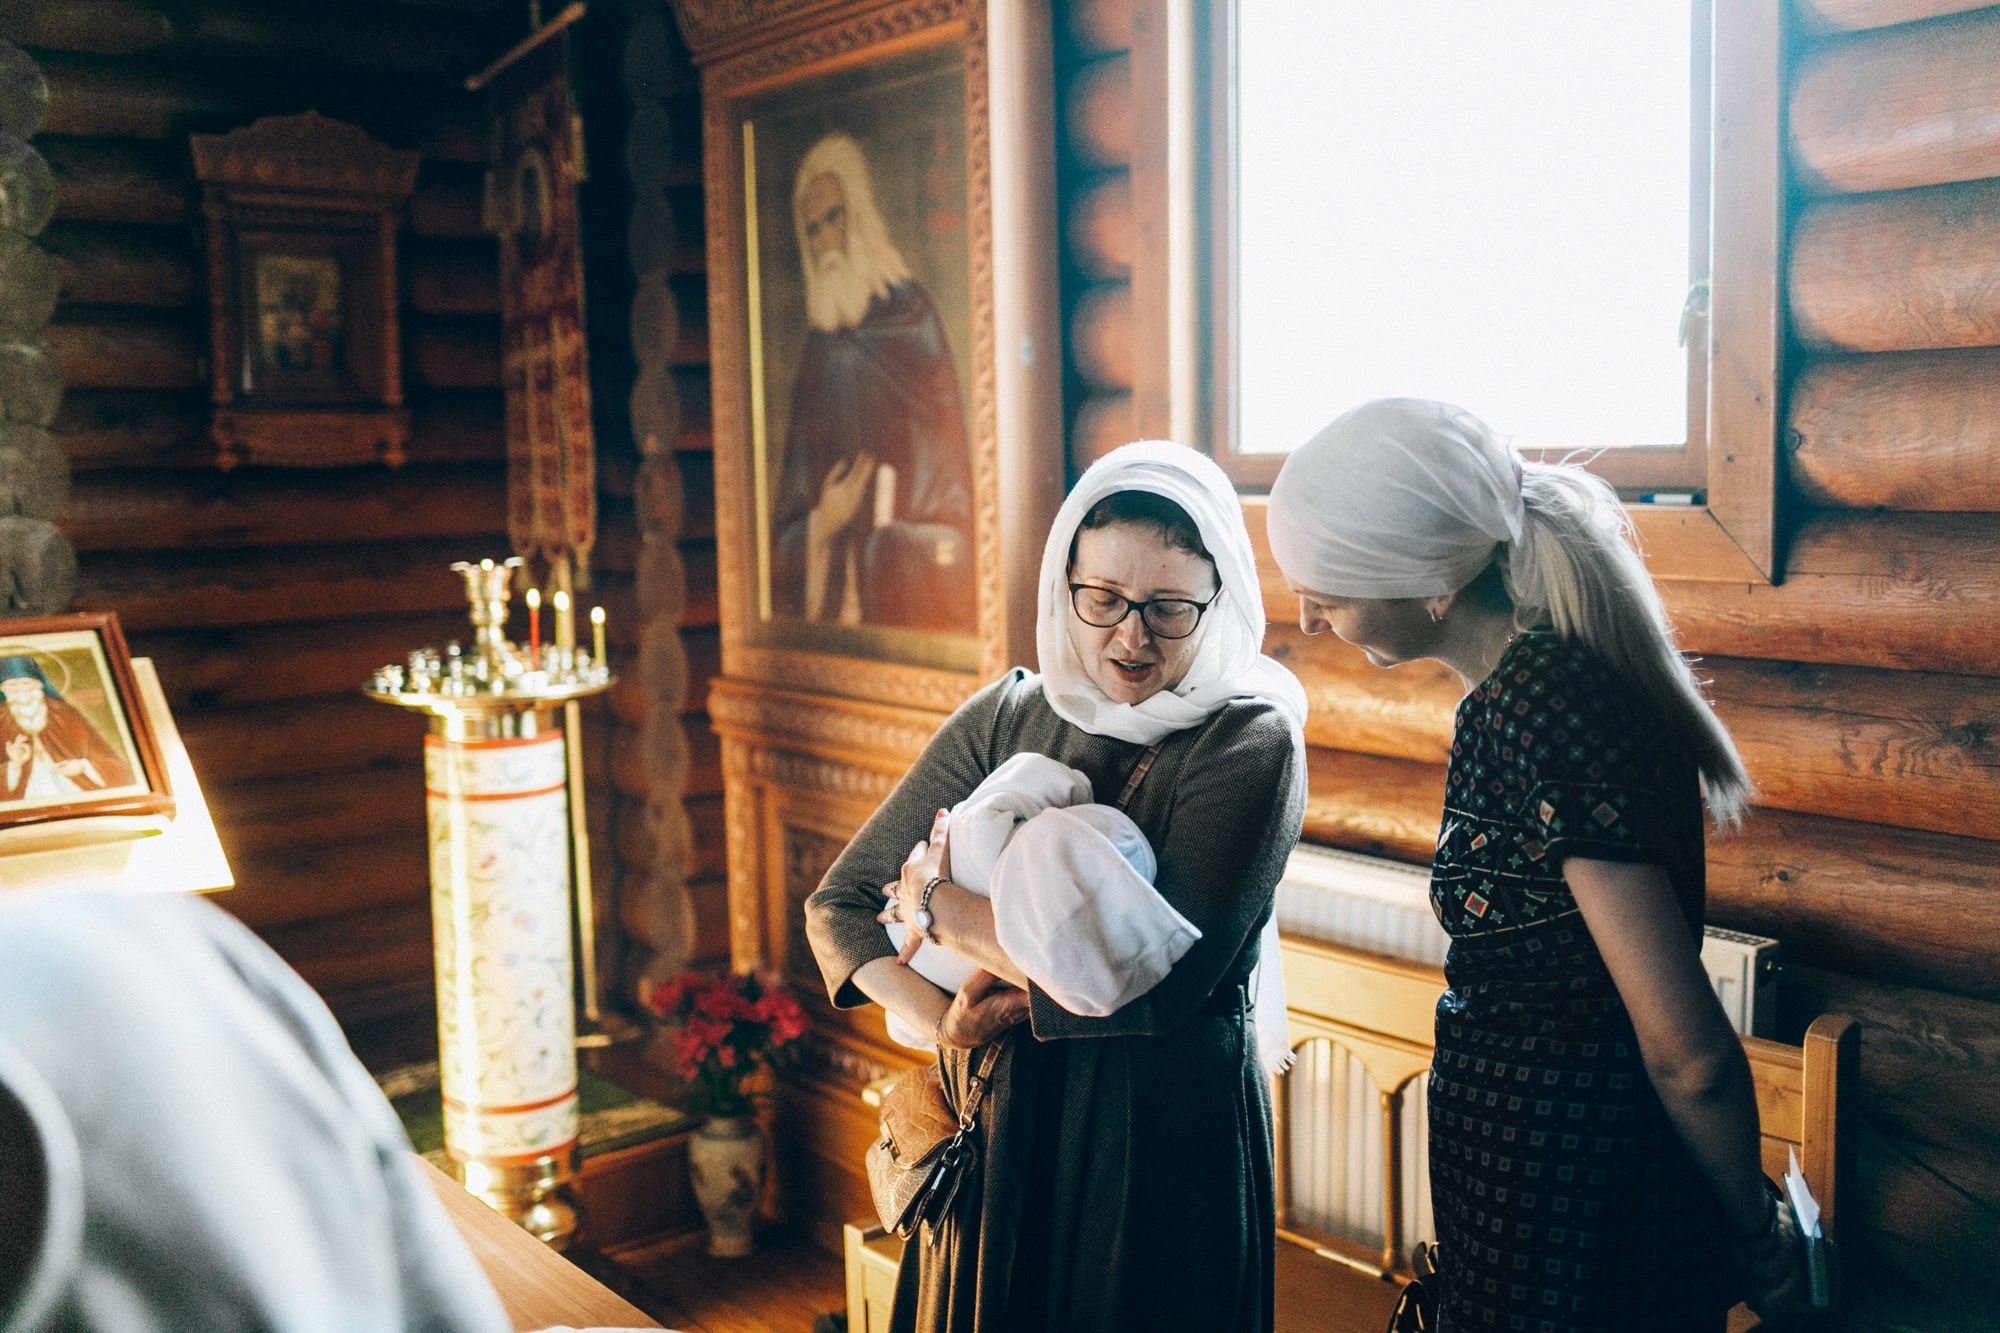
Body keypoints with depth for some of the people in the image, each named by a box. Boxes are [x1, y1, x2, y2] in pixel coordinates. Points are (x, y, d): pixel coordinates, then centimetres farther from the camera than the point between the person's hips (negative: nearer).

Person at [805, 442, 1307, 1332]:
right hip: (999, 1124, 4)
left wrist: (944, 909, -14)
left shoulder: (1253, 743, -14)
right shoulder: (1005, 718, -1)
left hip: (1164, 1142, -4)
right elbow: (840, 903, 1)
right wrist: (936, 1018, -17)